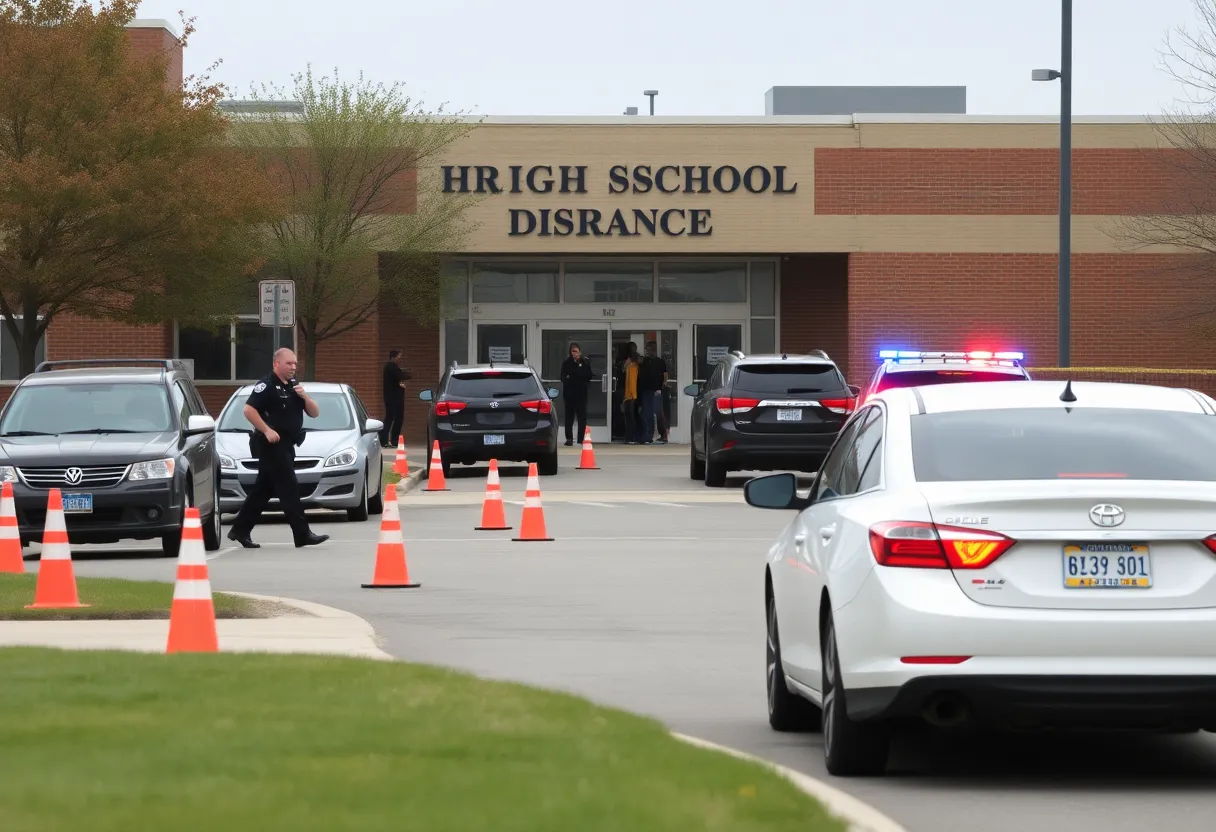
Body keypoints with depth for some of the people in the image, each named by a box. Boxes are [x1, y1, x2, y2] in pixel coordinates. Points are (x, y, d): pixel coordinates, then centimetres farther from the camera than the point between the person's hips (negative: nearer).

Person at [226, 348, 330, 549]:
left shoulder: (294, 386, 17)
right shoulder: (267, 385, -10)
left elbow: (314, 413, 14)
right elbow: (249, 410, -19)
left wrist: (304, 397, -5)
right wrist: (266, 430, -21)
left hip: (286, 446, 9)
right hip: (272, 445, -9)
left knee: (263, 490, 11)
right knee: (289, 489, -11)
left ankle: (240, 530, 18)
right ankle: (302, 534, -14)